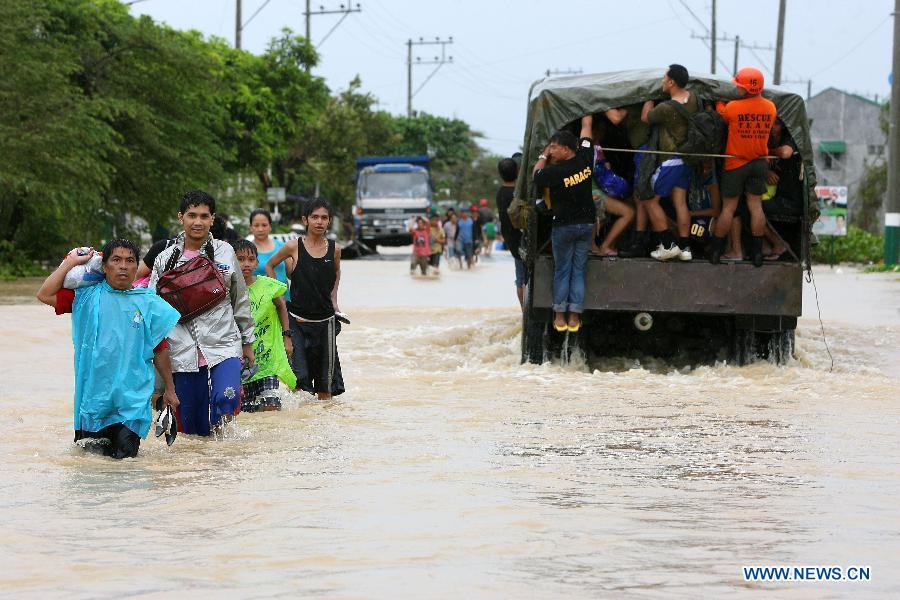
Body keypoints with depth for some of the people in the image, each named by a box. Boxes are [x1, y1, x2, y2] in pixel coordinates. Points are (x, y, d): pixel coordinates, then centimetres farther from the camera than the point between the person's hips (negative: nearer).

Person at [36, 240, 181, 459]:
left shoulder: (149, 303, 4)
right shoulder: (87, 297, 3)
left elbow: (160, 351, 9)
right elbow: (45, 295, -5)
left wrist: (170, 390, 11)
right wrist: (70, 262, -2)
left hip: (132, 396, -1)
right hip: (93, 392, 1)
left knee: (125, 453, -6)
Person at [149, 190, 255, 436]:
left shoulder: (224, 252, 7)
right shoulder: (166, 259, 6)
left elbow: (241, 300, 16)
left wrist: (247, 341, 18)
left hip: (223, 344, -1)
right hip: (183, 350, 1)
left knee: (226, 398, -27)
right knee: (192, 429, 0)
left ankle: (221, 428, 1)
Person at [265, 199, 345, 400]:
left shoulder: (334, 249, 1)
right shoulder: (294, 247, -6)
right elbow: (270, 265, 10)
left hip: (325, 320, 3)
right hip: (298, 320, -3)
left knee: (325, 382, 8)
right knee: (298, 377, -9)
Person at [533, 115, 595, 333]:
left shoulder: (555, 172, -21)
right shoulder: (585, 160, -8)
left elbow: (536, 175, 1)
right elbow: (586, 125, 6)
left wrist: (544, 156, 10)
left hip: (564, 225, -4)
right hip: (586, 224, 4)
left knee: (562, 271, 7)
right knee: (579, 271, 7)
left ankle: (559, 315, 5)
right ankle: (575, 315, 3)